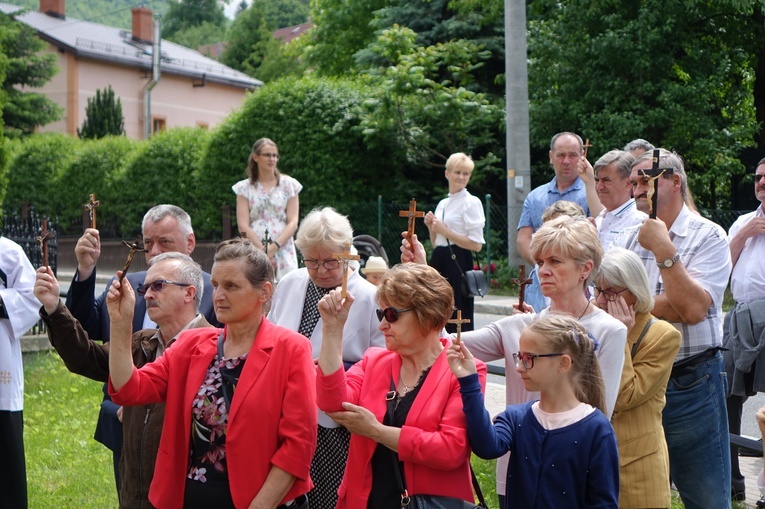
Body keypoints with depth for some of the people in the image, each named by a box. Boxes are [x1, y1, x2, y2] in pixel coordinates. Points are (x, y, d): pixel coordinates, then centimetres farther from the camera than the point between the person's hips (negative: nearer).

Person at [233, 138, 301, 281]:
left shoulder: (289, 184, 9)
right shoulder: (245, 187, 9)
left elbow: (293, 223, 2)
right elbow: (243, 226, 2)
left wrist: (273, 247, -10)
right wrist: (262, 250, -10)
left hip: (283, 249, 0)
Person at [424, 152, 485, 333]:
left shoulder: (471, 202, -5)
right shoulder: (442, 204, 17)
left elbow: (476, 244, -13)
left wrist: (445, 231, -13)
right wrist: (431, 228, 4)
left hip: (458, 263, -7)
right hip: (440, 262, 7)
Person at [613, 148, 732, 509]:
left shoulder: (708, 237, -6)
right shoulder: (626, 239, 8)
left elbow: (693, 309, -19)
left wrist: (663, 248, -18)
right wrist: (664, 304, -12)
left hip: (691, 387, -4)